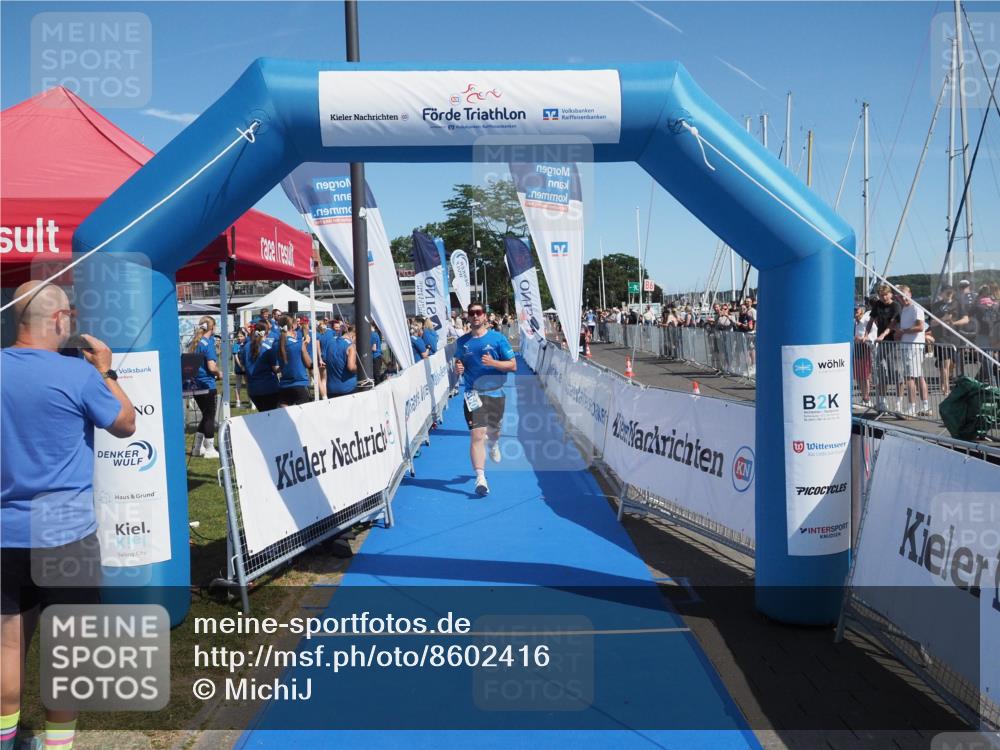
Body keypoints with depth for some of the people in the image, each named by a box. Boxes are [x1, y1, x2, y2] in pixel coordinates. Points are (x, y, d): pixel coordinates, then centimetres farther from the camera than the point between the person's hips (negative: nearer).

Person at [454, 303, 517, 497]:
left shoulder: (497, 338, -4)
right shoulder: (462, 342, 4)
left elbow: (513, 365, -4)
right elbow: (458, 365, 17)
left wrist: (493, 362, -21)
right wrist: (458, 369, -8)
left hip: (495, 393, 0)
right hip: (473, 394, 0)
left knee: (493, 430, 18)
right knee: (476, 435, -12)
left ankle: (494, 445, 57)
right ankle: (480, 478, -13)